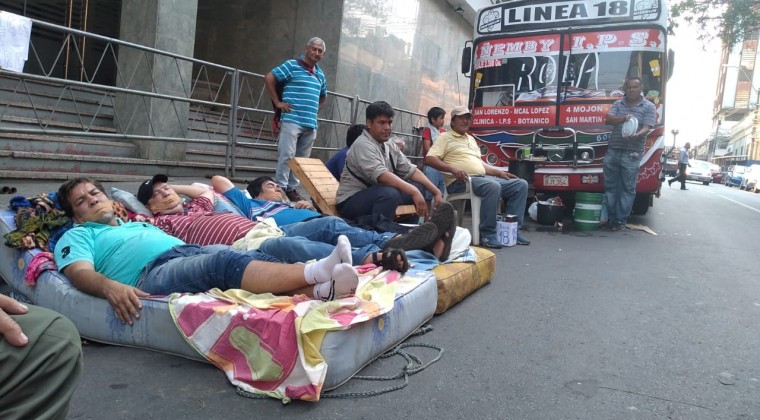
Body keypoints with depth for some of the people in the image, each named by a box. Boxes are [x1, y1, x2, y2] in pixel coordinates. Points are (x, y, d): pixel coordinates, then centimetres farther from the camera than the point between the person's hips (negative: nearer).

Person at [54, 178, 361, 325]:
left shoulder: (140, 224, 40)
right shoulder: (77, 237, 23)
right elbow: (81, 273, 1)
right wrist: (110, 287, -22)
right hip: (154, 271, -6)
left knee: (258, 259, -24)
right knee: (227, 262, -34)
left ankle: (322, 289, -48)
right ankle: (315, 271, -49)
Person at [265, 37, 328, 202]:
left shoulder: (320, 74, 18)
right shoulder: (292, 65, -1)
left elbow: (323, 95, 34)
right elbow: (269, 78, -5)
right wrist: (277, 102, -7)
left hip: (311, 124, 6)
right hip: (292, 120, -6)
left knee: (302, 158, 8)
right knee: (287, 155, -8)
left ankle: (292, 188, 17)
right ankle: (281, 187, 0)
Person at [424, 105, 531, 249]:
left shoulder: (471, 139, 29)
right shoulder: (445, 137, 4)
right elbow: (429, 159, -10)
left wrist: (499, 172, 18)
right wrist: (453, 169, -23)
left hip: (483, 178, 8)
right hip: (461, 181, -8)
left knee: (521, 184, -2)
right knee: (493, 187, -37)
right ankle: (487, 234, -27)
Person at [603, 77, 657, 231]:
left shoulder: (649, 107, 3)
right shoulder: (618, 104, 13)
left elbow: (646, 128, -8)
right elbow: (608, 120, -1)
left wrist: (636, 135, -30)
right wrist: (623, 118, -20)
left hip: (632, 154, -3)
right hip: (613, 151, 3)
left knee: (628, 188, -2)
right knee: (610, 186, 6)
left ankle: (621, 220, 3)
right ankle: (611, 217, 14)